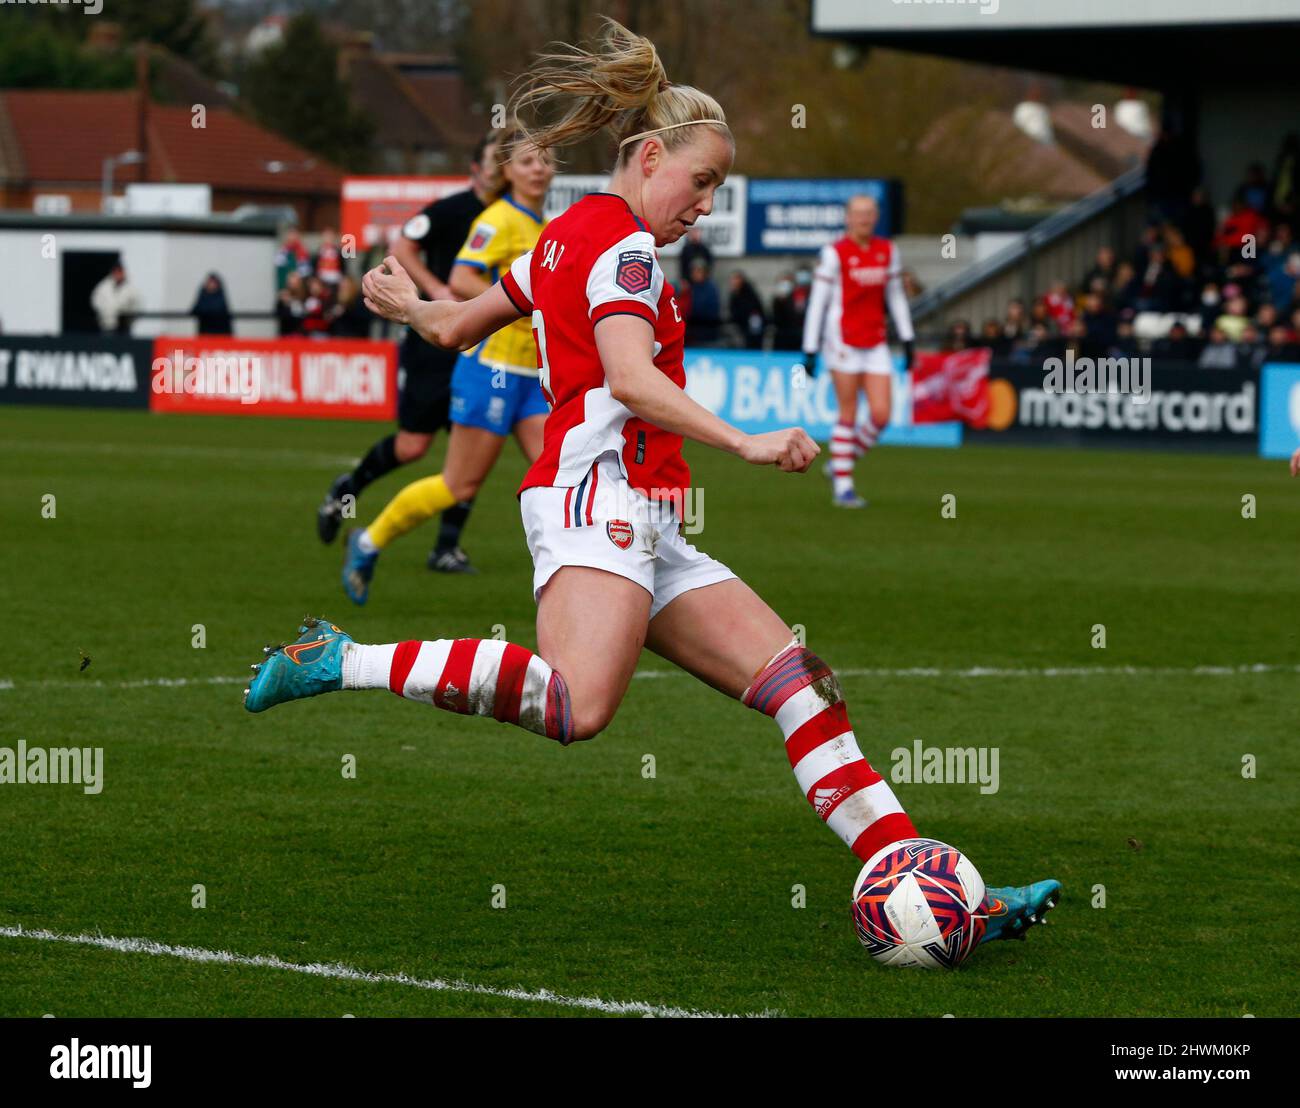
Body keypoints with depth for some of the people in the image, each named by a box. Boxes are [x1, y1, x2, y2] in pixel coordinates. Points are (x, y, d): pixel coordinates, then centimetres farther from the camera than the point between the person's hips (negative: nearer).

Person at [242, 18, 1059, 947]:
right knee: (579, 705, -34)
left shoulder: (567, 236, 24)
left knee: (802, 685, 0)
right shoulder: (621, 243, -5)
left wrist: (408, 304, 57)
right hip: (601, 493, -11)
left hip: (647, 530, 11)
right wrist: (744, 444, -31)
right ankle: (343, 662, -19)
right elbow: (631, 379, -22)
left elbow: (456, 326, 34)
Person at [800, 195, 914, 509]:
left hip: (876, 344, 5)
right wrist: (810, 350, -8)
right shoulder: (835, 253, -6)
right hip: (844, 340, -5)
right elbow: (818, 302, -6)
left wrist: (907, 339, 12)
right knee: (848, 415, -3)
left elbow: (896, 296, 17)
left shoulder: (888, 251, 9)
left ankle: (839, 465, 19)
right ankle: (842, 487, 6)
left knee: (881, 415, -3)